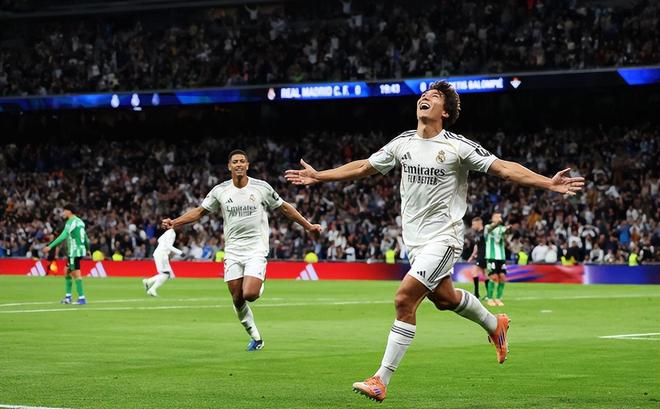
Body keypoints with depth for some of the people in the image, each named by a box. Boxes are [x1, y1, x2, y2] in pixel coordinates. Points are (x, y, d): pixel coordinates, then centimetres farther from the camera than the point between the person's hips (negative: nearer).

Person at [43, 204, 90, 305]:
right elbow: (85, 237, 20)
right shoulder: (80, 221, 14)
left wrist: (50, 246, -27)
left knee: (76, 274, -8)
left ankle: (82, 298, -9)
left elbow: (63, 236, -24)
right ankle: (68, 296, 17)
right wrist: (88, 249, 34)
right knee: (67, 272, 15)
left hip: (75, 251, -9)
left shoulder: (71, 222, -13)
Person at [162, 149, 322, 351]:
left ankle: (260, 284, 14)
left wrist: (308, 226, 12)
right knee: (237, 300, 1)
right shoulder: (220, 191, 3)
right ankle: (256, 338, 17)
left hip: (256, 249, -3)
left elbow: (284, 208, 10)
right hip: (233, 251, 3)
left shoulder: (262, 187, -1)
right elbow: (199, 212, 7)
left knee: (249, 294, -22)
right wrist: (174, 223, -6)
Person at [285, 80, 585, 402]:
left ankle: (381, 381, -15)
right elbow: (363, 167, 18)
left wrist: (549, 183, -21)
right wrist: (317, 176, 21)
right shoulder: (402, 143, 6)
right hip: (415, 239, 7)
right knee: (443, 298, 19)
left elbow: (503, 168, -11)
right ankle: (495, 325, 48)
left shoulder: (458, 146, -11)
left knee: (405, 300, -17)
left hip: (442, 238, -7)